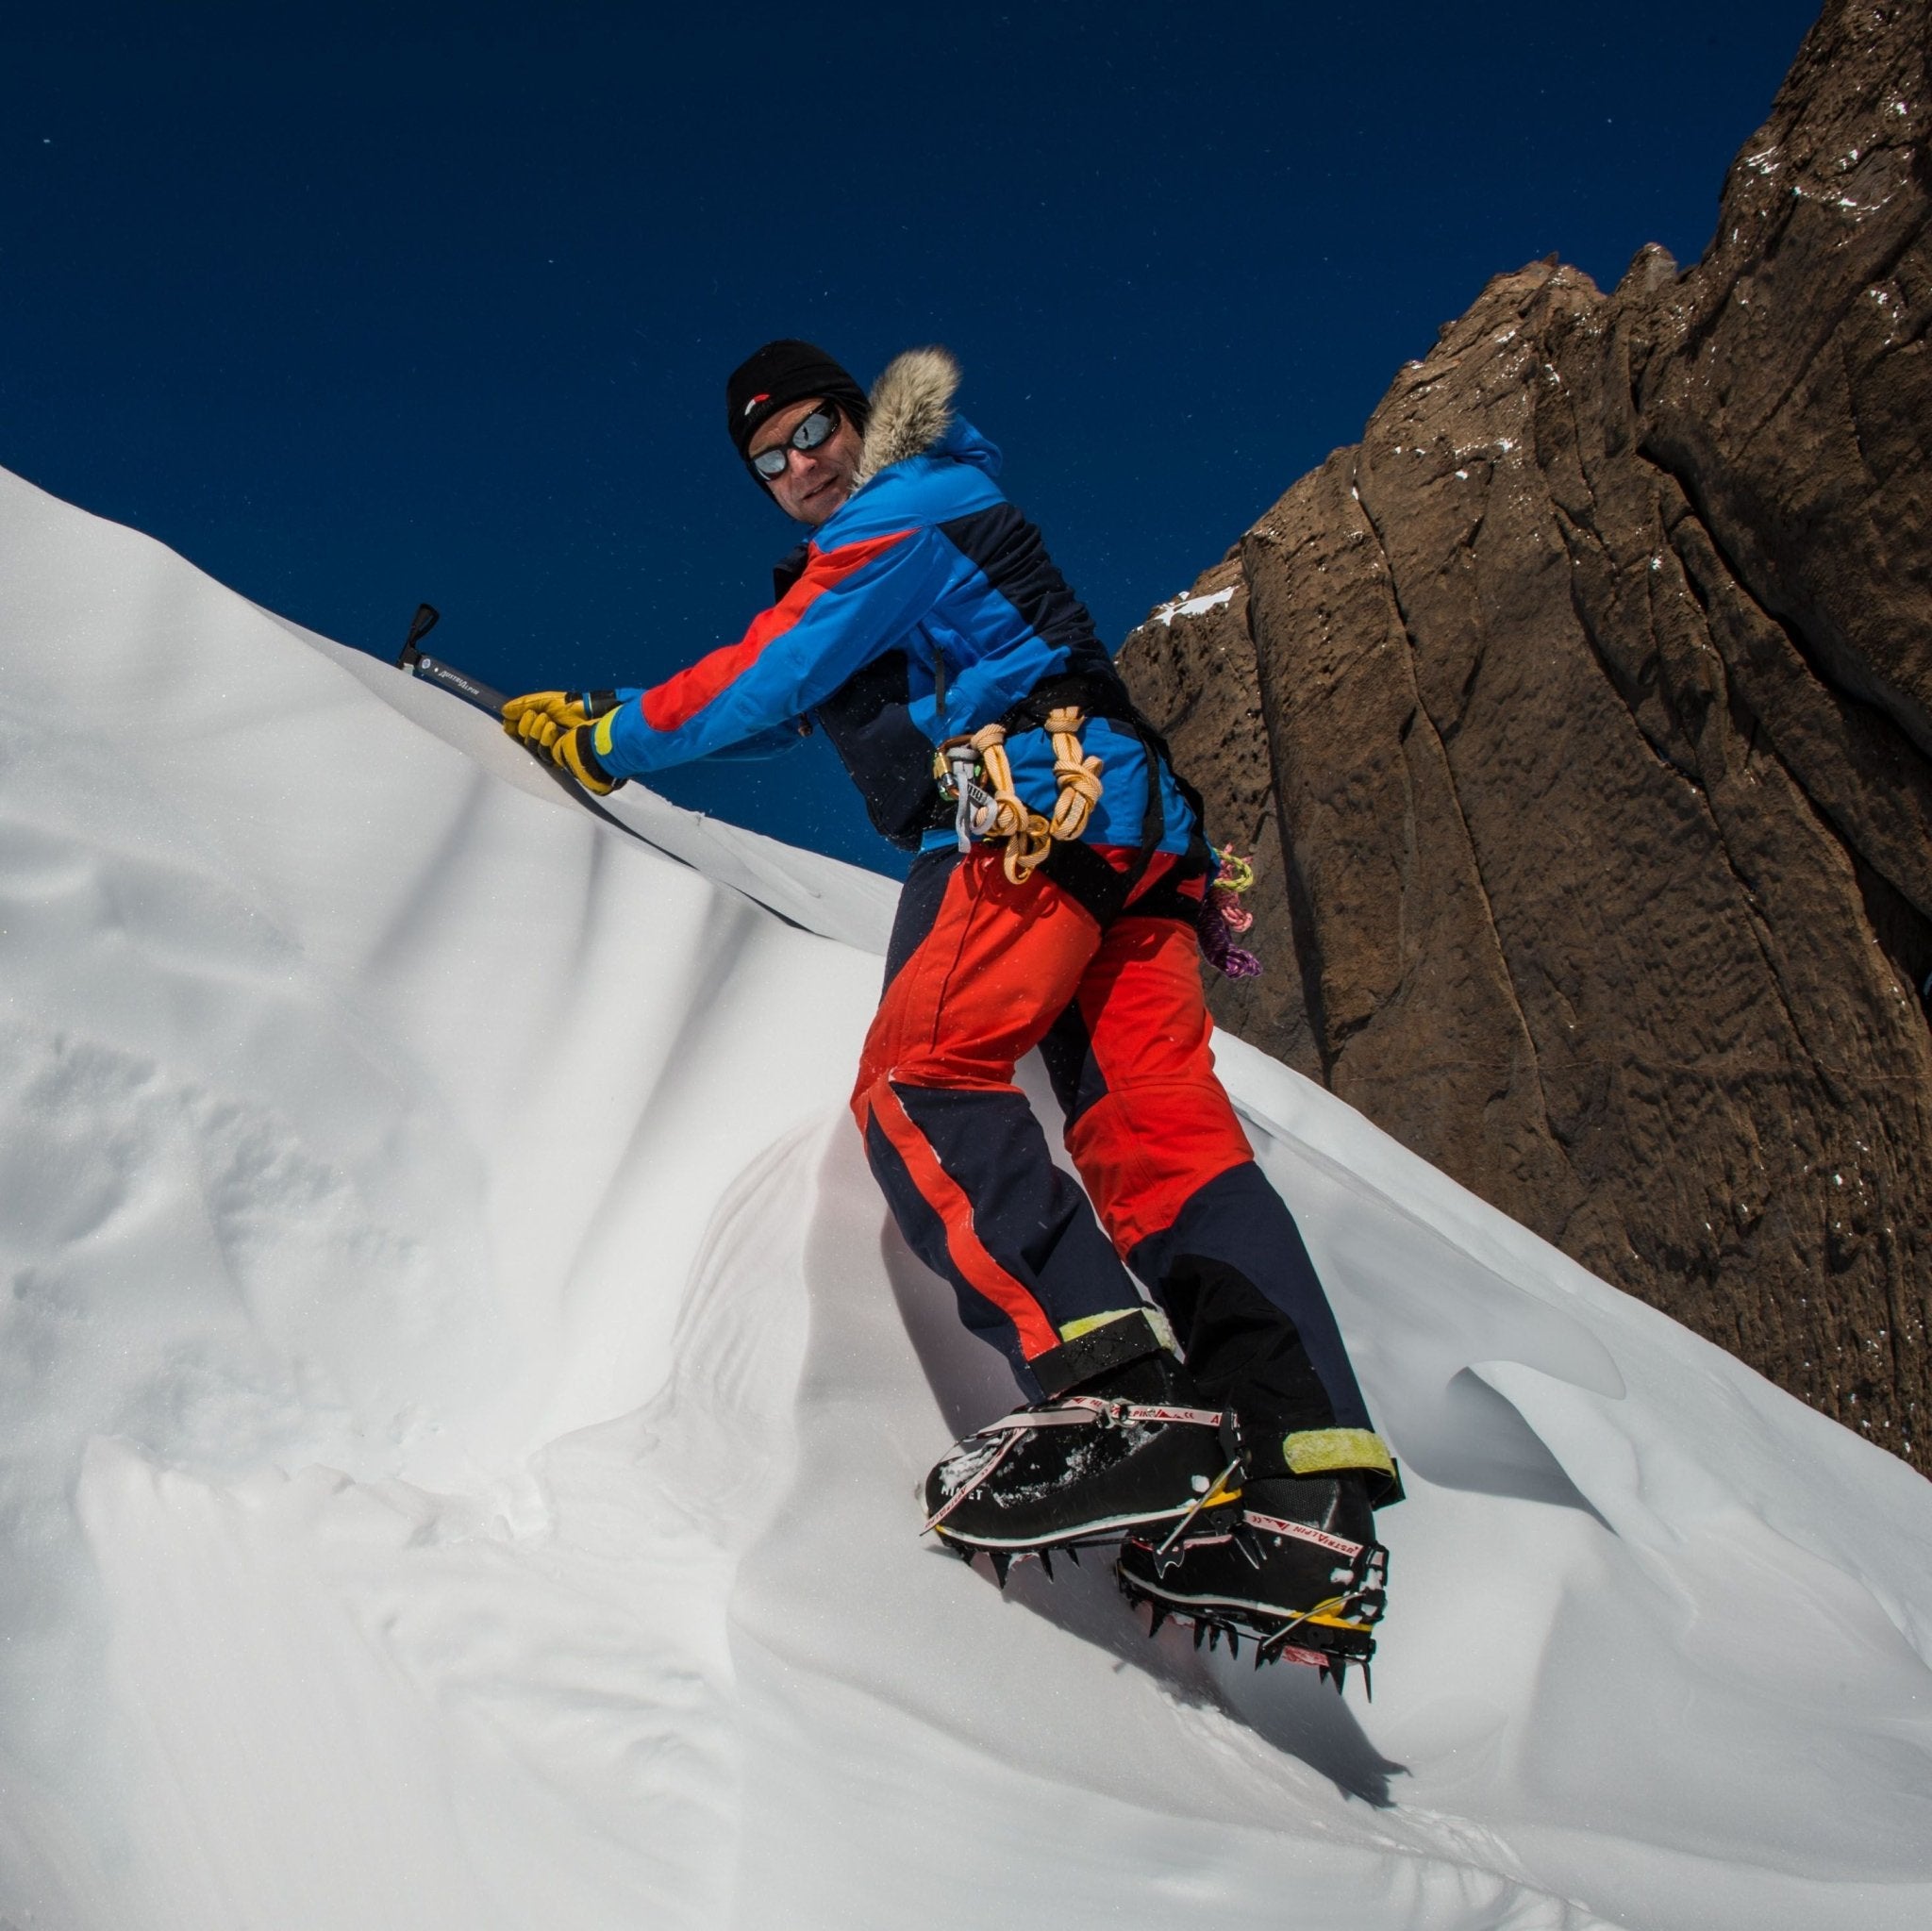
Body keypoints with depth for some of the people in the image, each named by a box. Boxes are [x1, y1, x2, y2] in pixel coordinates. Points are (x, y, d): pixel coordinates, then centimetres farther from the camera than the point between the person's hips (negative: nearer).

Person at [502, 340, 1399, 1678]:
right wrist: (598, 719, 40)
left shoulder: (896, 524, 4)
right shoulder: (901, 542, 35)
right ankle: (1307, 1492, -17)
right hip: (1131, 830, 9)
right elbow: (781, 712, 40)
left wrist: (607, 744, 14)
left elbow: (759, 686, 0)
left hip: (1034, 810, -9)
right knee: (1162, 1128, -6)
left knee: (922, 1081, -19)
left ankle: (1115, 1391, -37)